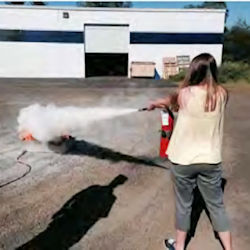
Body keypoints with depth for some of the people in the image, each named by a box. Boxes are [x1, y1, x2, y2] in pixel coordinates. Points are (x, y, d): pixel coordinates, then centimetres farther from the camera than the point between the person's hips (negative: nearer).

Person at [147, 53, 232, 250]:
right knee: (217, 205, 18)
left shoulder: (185, 94, -14)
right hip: (210, 160, 2)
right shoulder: (222, 94, -5)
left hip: (183, 160, -2)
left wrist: (155, 104, 33)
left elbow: (171, 102, 8)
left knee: (184, 204, 16)